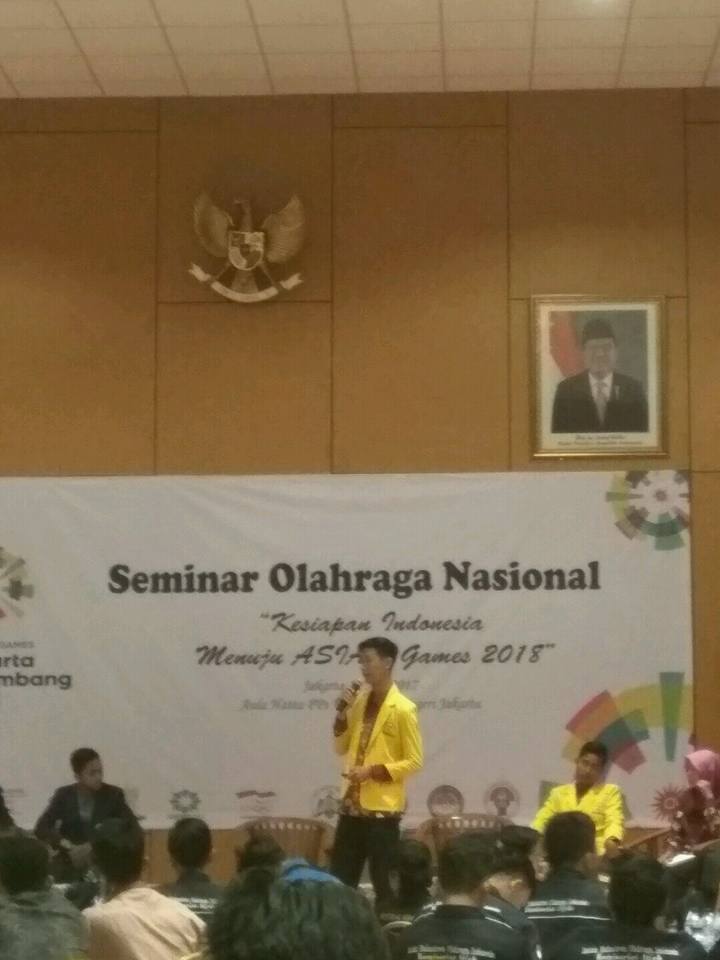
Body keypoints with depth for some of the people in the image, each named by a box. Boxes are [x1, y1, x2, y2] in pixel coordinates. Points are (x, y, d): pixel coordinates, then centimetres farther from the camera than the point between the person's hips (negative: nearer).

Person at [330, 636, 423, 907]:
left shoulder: (403, 709, -11)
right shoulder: (359, 702, 10)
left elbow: (414, 762, -12)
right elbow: (342, 748, 15)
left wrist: (373, 771, -19)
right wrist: (342, 714, 0)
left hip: (383, 808, -7)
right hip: (352, 805, 7)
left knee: (383, 882, 0)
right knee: (339, 880, 10)